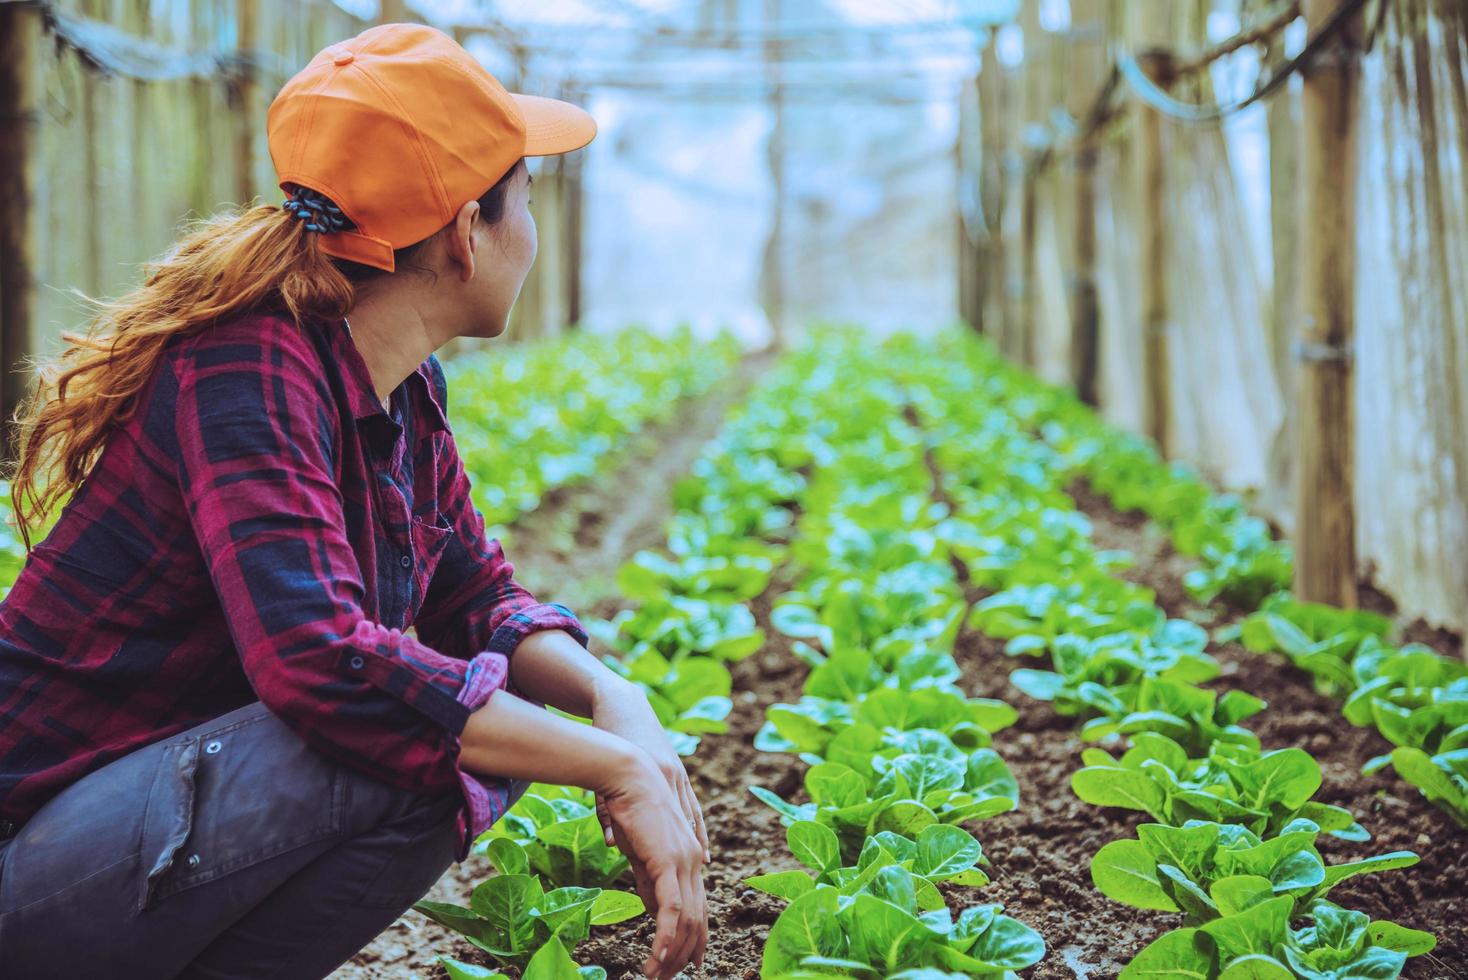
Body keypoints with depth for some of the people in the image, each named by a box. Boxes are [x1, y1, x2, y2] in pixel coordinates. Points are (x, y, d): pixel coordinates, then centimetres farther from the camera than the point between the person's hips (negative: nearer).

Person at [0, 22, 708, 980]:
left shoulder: (409, 392, 5)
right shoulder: (246, 371, -23)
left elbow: (479, 603, 12)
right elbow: (322, 662, -35)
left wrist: (614, 695, -10)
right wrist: (620, 768, -30)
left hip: (188, 780, 10)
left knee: (501, 722, 3)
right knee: (437, 748, -26)